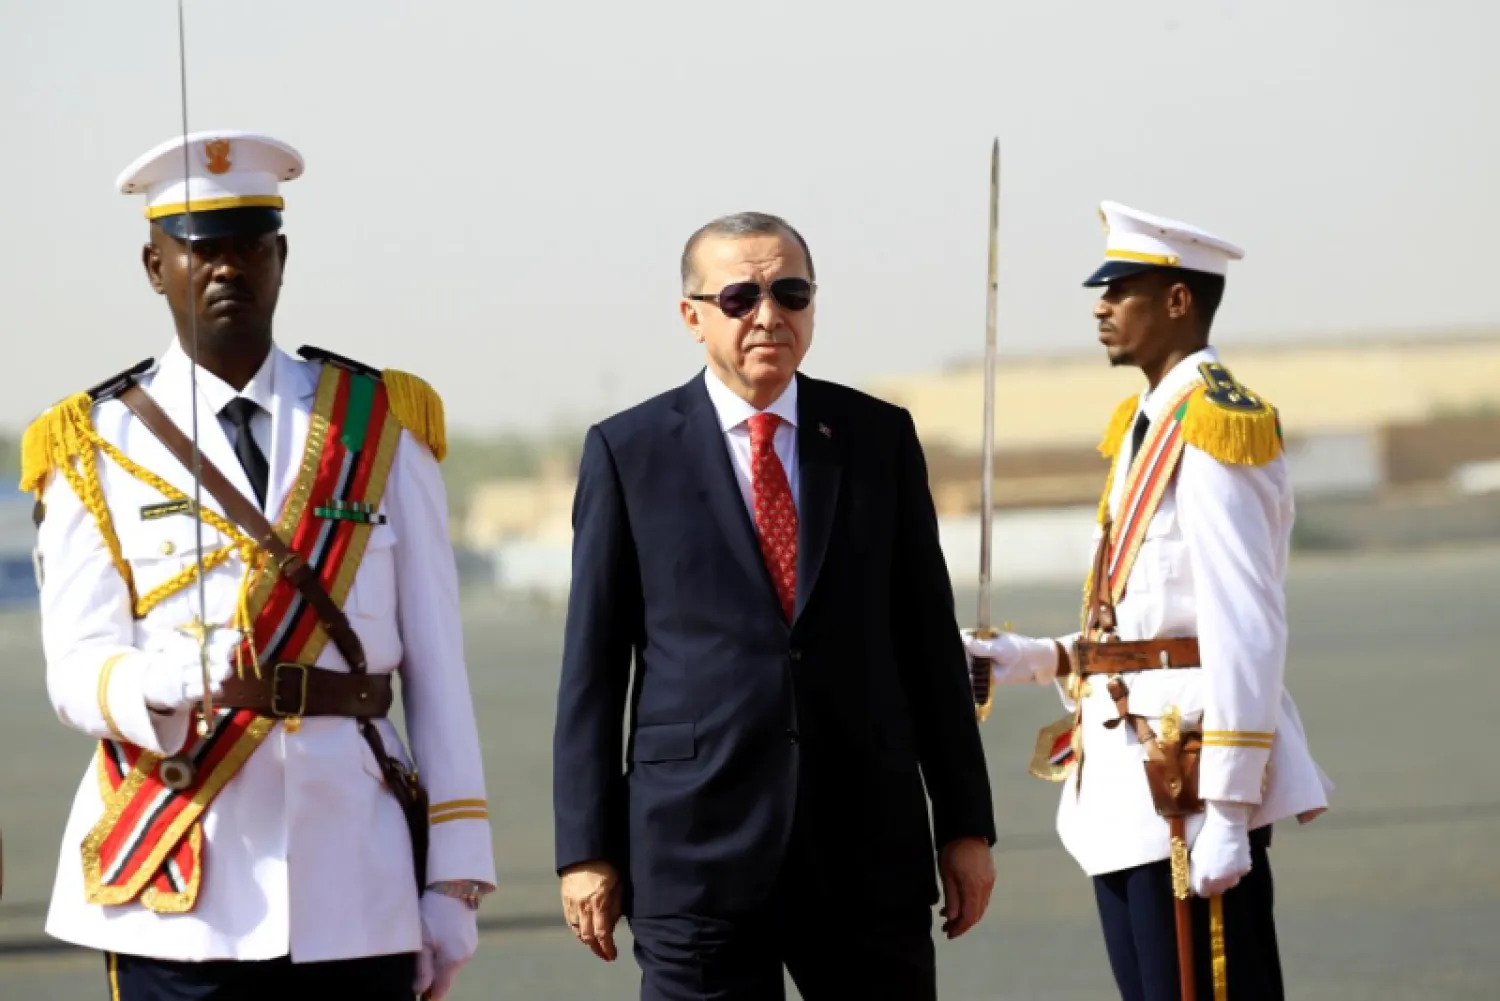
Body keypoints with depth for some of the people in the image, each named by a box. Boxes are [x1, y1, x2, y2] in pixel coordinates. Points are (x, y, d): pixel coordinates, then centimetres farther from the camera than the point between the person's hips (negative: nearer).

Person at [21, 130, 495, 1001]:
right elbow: (78, 673, -3)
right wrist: (168, 684, -27)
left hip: (357, 892, 2)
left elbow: (437, 665, 7)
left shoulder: (381, 427, 10)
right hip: (178, 899, -1)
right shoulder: (95, 448, 6)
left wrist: (456, 878, 2)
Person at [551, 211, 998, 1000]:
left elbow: (929, 638, 11)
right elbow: (593, 662, 3)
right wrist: (586, 849, -1)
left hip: (868, 845, 2)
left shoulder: (880, 438, 9)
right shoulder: (628, 452, 3)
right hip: (698, 846, -2)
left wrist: (965, 823, 8)